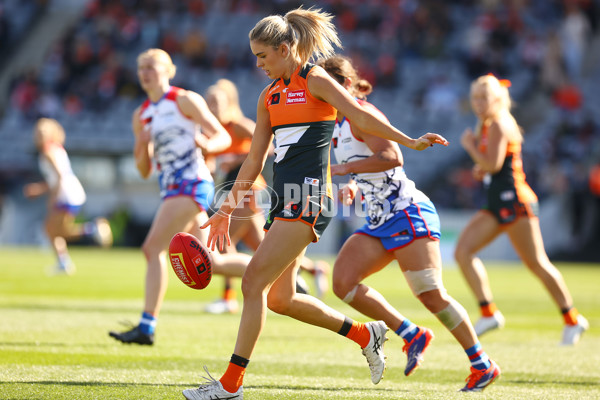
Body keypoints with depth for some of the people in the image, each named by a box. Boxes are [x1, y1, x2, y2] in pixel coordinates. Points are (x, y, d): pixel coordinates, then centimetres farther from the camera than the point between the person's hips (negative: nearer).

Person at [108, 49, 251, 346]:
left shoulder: (184, 100, -2)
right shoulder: (141, 116, 16)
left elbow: (223, 137, -3)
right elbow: (144, 171, 17)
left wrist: (206, 145, -24)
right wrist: (142, 149, -4)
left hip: (192, 184, -8)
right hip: (170, 188, 8)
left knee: (153, 249, -17)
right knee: (210, 263, 9)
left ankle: (146, 327, -17)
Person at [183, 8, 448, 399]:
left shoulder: (315, 80, -3)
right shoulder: (270, 95, 18)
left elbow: (362, 116, -10)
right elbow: (254, 160, 21)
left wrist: (409, 141, -21)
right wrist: (227, 210, 20)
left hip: (307, 197, -8)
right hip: (285, 198, 9)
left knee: (254, 282, -12)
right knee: (280, 298, 7)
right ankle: (365, 334, 22)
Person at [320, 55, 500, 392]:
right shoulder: (338, 126, 16)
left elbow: (392, 157, -27)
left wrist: (346, 168, -24)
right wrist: (353, 187, 9)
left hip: (407, 213, -9)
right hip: (379, 220, 9)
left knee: (431, 294, -11)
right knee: (343, 281, -7)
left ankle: (483, 365, 1)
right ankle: (412, 335, 2)